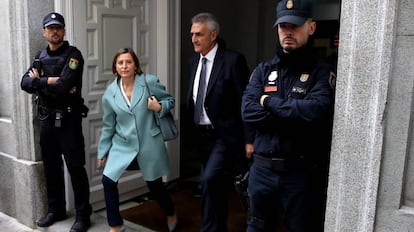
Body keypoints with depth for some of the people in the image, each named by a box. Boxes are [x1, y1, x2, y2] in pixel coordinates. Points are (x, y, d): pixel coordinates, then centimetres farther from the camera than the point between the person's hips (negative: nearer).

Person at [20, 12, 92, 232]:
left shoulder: (73, 54, -9)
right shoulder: (41, 56, 12)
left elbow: (63, 86, -22)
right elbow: (25, 83, 0)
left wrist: (38, 80, -7)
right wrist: (50, 81, -15)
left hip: (68, 119, -6)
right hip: (46, 119, 7)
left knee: (75, 168, -1)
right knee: (51, 167, 15)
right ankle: (56, 210, 30)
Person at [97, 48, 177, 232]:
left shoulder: (150, 82, -10)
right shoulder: (110, 93, -2)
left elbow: (170, 100, 3)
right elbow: (108, 126, 7)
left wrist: (159, 107, -19)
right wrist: (103, 151, 12)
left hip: (149, 144, -2)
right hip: (122, 144, 3)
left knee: (155, 184, 10)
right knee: (108, 180, -9)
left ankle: (171, 215, 41)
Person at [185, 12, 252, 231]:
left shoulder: (233, 60, -13)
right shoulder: (193, 62, 9)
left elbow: (244, 101, -14)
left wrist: (247, 138, -15)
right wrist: (192, 130, 13)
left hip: (224, 135, -7)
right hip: (202, 135, 7)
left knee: (209, 179, -22)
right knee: (216, 185, 19)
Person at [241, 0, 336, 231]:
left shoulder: (322, 71, -5)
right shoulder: (263, 70, 6)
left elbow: (317, 111, -23)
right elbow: (248, 111, -8)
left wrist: (270, 102, -13)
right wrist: (296, 118, -16)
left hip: (302, 173, -3)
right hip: (262, 169, 4)